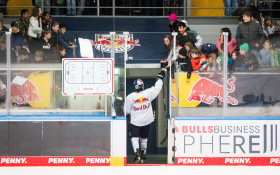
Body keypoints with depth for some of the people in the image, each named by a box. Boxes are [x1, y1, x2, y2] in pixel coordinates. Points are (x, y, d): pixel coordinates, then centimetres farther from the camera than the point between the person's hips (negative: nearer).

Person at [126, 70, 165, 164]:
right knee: (144, 138, 18)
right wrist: (160, 76, 18)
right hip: (146, 121, 3)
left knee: (134, 137, -2)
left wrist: (129, 118, 16)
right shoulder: (148, 93, -10)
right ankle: (143, 155, 24)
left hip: (135, 122, -3)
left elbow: (127, 111, -2)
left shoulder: (130, 97, -11)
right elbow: (157, 87, 4)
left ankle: (137, 153, -24)